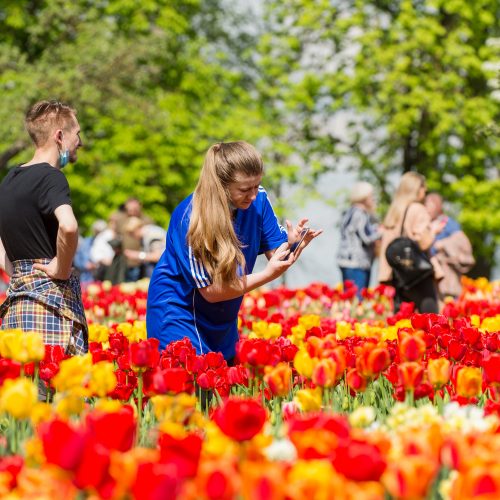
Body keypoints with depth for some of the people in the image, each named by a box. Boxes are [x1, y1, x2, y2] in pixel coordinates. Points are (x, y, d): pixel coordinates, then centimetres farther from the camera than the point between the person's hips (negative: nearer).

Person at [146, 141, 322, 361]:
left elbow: (275, 251, -8)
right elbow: (211, 291, -24)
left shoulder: (258, 199, -13)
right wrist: (268, 274, -33)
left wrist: (291, 242, -32)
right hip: (177, 313, -6)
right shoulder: (192, 218, -28)